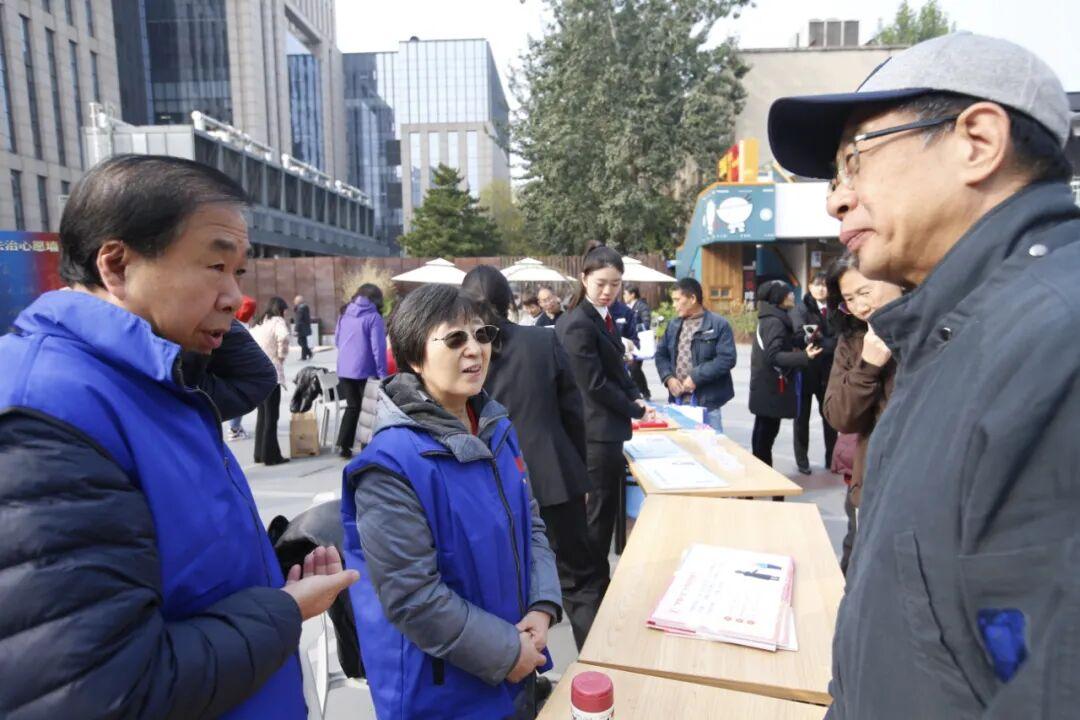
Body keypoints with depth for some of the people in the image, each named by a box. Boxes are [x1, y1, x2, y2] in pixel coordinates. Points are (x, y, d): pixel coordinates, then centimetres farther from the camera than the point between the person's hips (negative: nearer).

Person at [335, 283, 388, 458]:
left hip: (343, 369, 5)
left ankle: (343, 445, 14)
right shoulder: (374, 317, -11)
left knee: (352, 406, 17)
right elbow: (378, 347, -15)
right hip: (365, 371, -5)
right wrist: (382, 373, -12)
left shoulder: (345, 315, 7)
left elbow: (336, 341, 16)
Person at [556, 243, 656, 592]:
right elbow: (595, 384, -19)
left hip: (607, 427, 10)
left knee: (607, 508, 18)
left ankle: (596, 579, 33)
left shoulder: (604, 317, 10)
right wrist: (636, 410, -9)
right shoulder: (578, 325, -20)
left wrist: (636, 397, 1)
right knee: (599, 511, 3)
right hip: (596, 432, -9)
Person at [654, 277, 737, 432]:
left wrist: (696, 377, -18)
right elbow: (661, 354, 15)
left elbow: (727, 358, -15)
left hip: (706, 400, -6)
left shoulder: (719, 324, -7)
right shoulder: (674, 325, 12)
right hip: (678, 399, 6)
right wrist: (668, 377, -3)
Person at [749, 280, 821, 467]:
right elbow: (773, 356, -26)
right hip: (771, 389, -10)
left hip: (766, 387, 10)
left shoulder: (768, 318, 13)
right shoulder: (775, 321, -17)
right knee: (766, 433, -3)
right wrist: (803, 356, -30)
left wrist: (794, 351, 14)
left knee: (762, 432, 15)